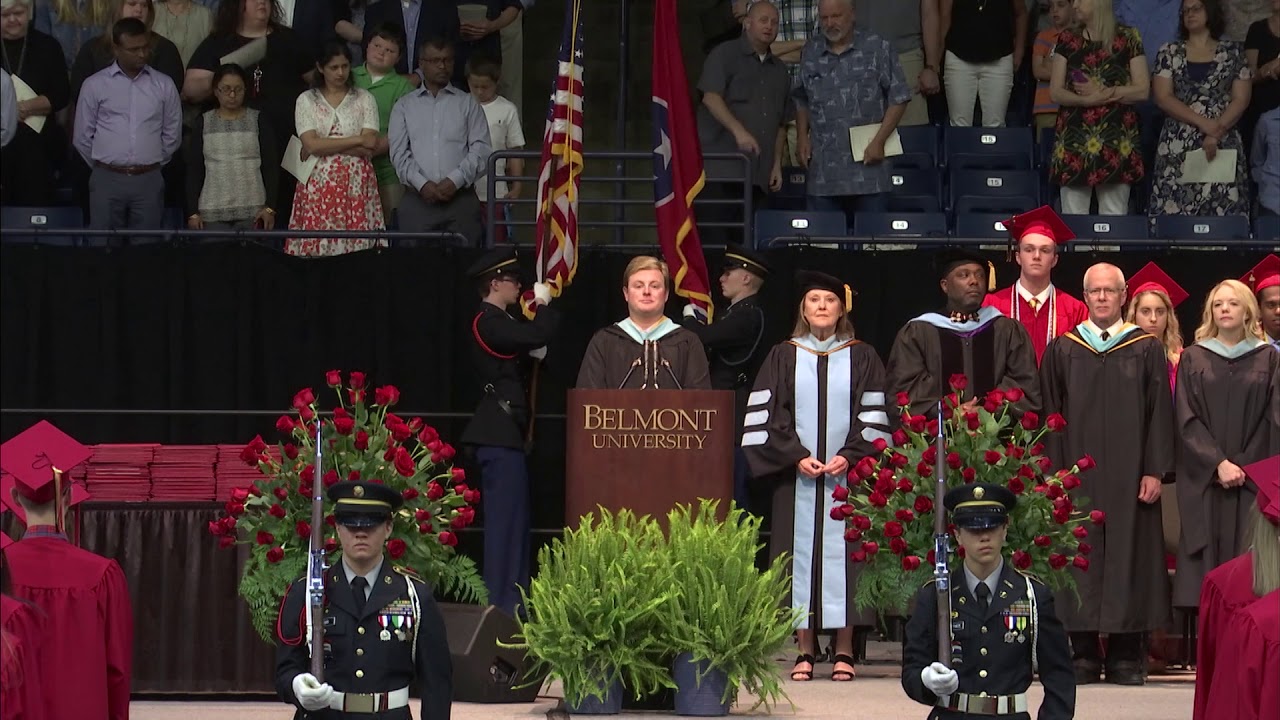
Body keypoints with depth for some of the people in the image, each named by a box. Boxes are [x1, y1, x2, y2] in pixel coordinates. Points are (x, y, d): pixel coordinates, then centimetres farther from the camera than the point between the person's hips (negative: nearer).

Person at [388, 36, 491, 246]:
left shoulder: (467, 104, 13)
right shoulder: (404, 106, 15)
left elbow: (480, 150, 4)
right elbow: (399, 153, 5)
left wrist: (455, 180, -10)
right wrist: (422, 184, -10)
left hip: (461, 198, 0)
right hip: (417, 200, 0)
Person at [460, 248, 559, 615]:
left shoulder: (496, 321, 19)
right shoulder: (488, 322, -13)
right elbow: (538, 336, -25)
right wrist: (543, 304, -8)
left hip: (504, 432, 11)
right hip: (499, 433, -11)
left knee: (511, 517, 13)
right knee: (505, 517, -9)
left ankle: (510, 599, 18)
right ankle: (503, 602, -9)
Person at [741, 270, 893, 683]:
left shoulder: (862, 358, 8)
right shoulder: (783, 358, 9)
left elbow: (873, 417, 4)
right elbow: (767, 415, 3)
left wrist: (849, 456, -10)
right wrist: (796, 456, -9)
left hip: (848, 474, -1)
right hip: (797, 478, 1)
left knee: (844, 553, -4)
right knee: (802, 552, -2)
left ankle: (844, 650, 0)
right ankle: (805, 649, 2)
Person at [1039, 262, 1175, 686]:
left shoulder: (1147, 350, 7)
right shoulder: (1062, 351, 9)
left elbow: (1159, 413, 4)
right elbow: (1051, 415, 8)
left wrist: (1155, 471, -5)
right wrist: (1054, 473, -1)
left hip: (1129, 474, -1)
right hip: (1077, 473, 1)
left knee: (1128, 554, -2)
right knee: (1081, 559, -2)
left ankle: (1125, 656, 1)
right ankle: (1084, 655, 1)